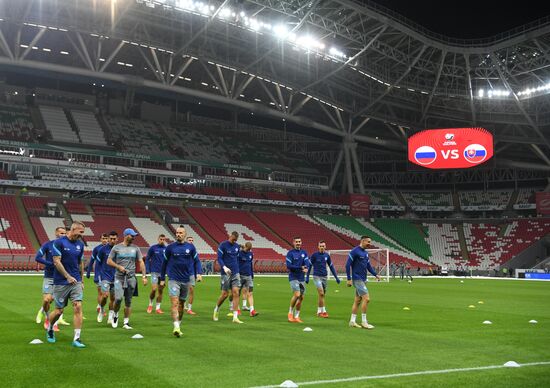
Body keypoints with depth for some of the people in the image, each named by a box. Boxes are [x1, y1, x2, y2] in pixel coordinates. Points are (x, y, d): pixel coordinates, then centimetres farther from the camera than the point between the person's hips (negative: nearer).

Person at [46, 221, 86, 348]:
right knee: (59, 311, 5)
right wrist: (68, 277, -18)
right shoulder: (59, 242, -9)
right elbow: (56, 261, -13)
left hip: (76, 282, 4)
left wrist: (81, 280, 16)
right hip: (61, 283, -4)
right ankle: (50, 329, 36)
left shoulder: (80, 244, 8)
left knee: (78, 308, -9)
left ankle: (76, 339, -5)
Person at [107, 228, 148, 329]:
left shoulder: (135, 248, 7)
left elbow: (141, 262, 7)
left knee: (128, 301, 5)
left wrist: (144, 276, -1)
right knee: (118, 298, -14)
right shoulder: (116, 247, 2)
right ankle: (115, 315, 15)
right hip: (119, 277, -2)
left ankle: (126, 322, 13)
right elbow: (109, 261, 5)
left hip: (131, 277, 2)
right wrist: (118, 266, -10)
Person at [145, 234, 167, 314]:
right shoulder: (153, 248, -2)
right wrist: (148, 269, -7)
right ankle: (150, 305, 11)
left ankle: (158, 308, 14)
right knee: (154, 289, -11)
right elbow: (147, 259, 2)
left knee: (160, 291, 5)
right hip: (154, 272, -3)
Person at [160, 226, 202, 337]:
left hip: (186, 280, 2)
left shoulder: (190, 247, 3)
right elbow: (164, 263, 8)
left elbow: (196, 261, 9)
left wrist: (199, 273, -7)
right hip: (173, 279, -2)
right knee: (175, 303, -14)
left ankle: (178, 324, 26)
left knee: (181, 303, 12)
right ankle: (176, 327, -20)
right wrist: (162, 279, 9)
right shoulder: (170, 247, 0)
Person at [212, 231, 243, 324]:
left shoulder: (237, 246, 11)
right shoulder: (223, 245, -6)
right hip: (226, 273, -5)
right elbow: (219, 258, -9)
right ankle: (216, 310, 27)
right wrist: (224, 267, -25)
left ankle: (235, 317, -5)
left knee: (236, 292, -6)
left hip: (235, 273, 5)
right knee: (225, 294, -1)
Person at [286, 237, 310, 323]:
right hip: (293, 277, -5)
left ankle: (296, 316, 17)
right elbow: (288, 266, -11)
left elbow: (307, 263, -1)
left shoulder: (304, 253, 10)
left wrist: (306, 268, -23)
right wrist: (300, 267, -15)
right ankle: (290, 312, 2)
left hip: (301, 278, 5)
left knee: (301, 297, 5)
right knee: (297, 294, -19)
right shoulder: (290, 253, -4)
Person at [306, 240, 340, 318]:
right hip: (317, 276, -4)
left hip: (324, 277, 4)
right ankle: (323, 311, -11)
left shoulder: (327, 255, 6)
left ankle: (319, 311, 19)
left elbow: (331, 266, 14)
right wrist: (307, 277, -3)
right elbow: (309, 266, 0)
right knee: (321, 294, -15)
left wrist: (336, 277, 11)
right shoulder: (314, 255, -5)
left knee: (322, 295, 7)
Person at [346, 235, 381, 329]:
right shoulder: (354, 251, -12)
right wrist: (349, 279, -15)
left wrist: (375, 274, 4)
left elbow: (368, 265, 18)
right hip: (357, 279, -9)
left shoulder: (366, 253, 13)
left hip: (363, 279, 9)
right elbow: (348, 265, -13)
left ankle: (352, 321, 17)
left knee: (357, 300, 11)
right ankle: (364, 322, -4)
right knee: (366, 298, -12)